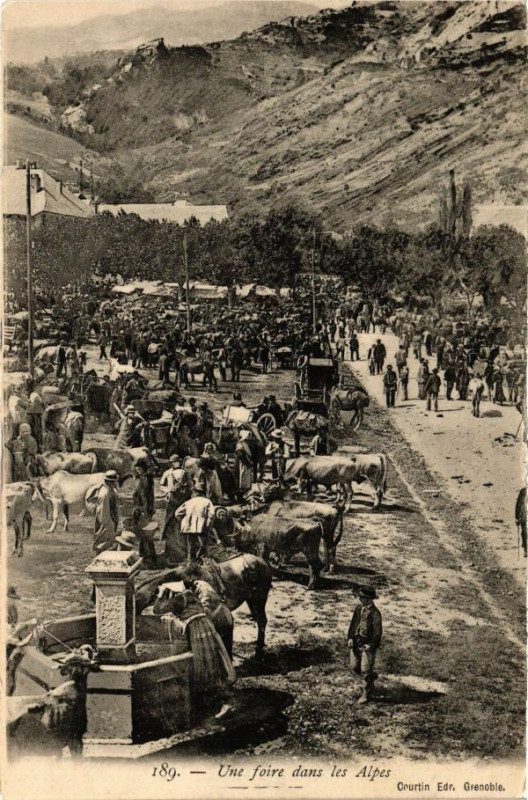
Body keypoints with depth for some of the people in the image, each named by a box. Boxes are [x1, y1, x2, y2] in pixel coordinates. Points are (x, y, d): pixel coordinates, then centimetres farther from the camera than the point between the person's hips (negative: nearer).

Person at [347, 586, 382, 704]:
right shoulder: (359, 608, 2)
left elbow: (378, 631, -14)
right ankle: (372, 676, 40)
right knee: (355, 667, 13)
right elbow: (353, 623, 10)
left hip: (368, 645, -7)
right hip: (356, 642, 7)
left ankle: (367, 694, 12)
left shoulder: (374, 613, -18)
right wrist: (350, 637, 2)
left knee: (366, 670, -4)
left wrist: (371, 645, -16)